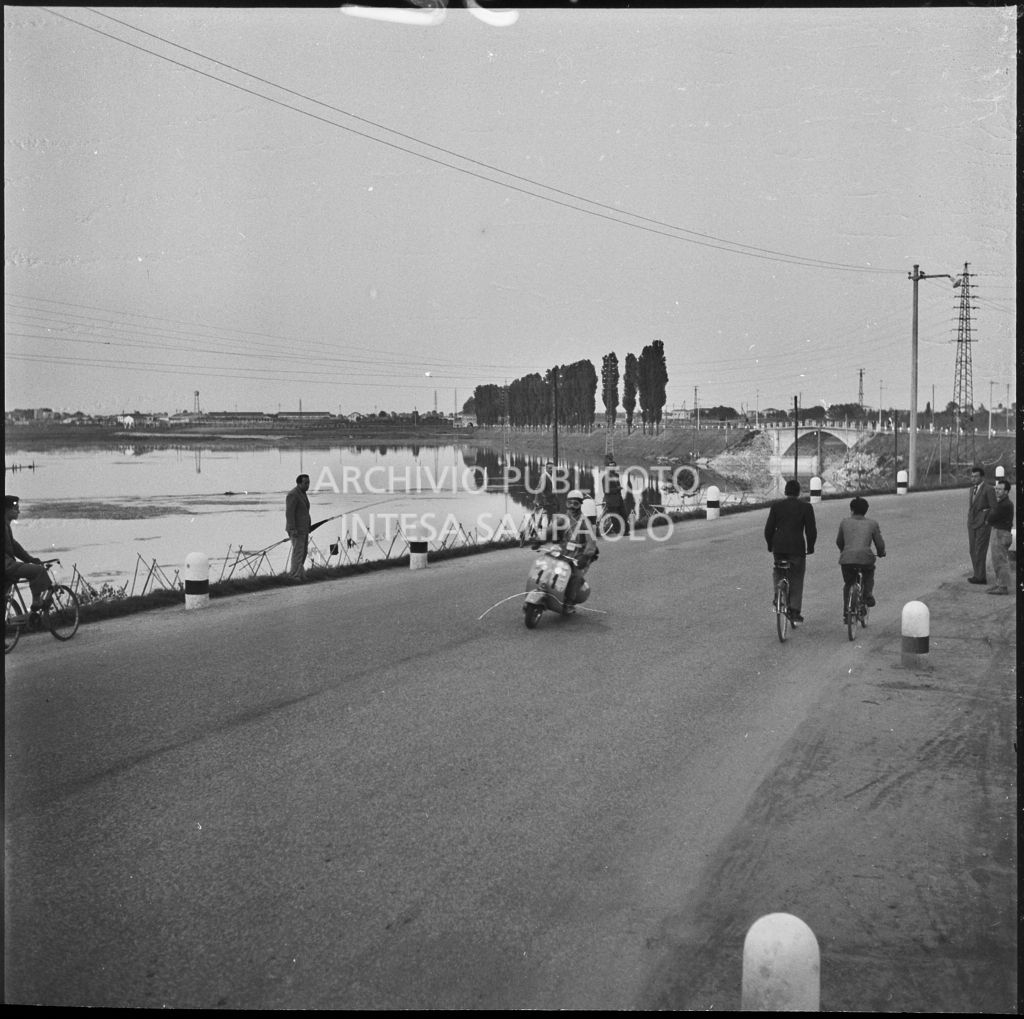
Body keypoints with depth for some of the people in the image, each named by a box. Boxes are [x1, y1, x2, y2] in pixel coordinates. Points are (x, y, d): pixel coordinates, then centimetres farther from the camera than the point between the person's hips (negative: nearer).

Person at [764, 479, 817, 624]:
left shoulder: (776, 505, 1)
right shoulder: (806, 507, -2)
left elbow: (768, 528, 2)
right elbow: (811, 530, -3)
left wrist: (770, 545, 15)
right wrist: (810, 547, 10)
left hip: (778, 546, 1)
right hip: (797, 547, -1)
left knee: (777, 571, 26)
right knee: (796, 579, 7)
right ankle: (795, 611, 5)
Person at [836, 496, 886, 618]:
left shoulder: (845, 522, 18)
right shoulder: (872, 523, 13)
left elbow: (839, 542, 29)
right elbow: (880, 544, 13)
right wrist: (881, 553, 35)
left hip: (846, 559, 1)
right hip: (865, 557, -1)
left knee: (848, 585, 22)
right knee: (869, 576, 33)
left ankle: (846, 613, 18)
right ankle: (868, 594, 10)